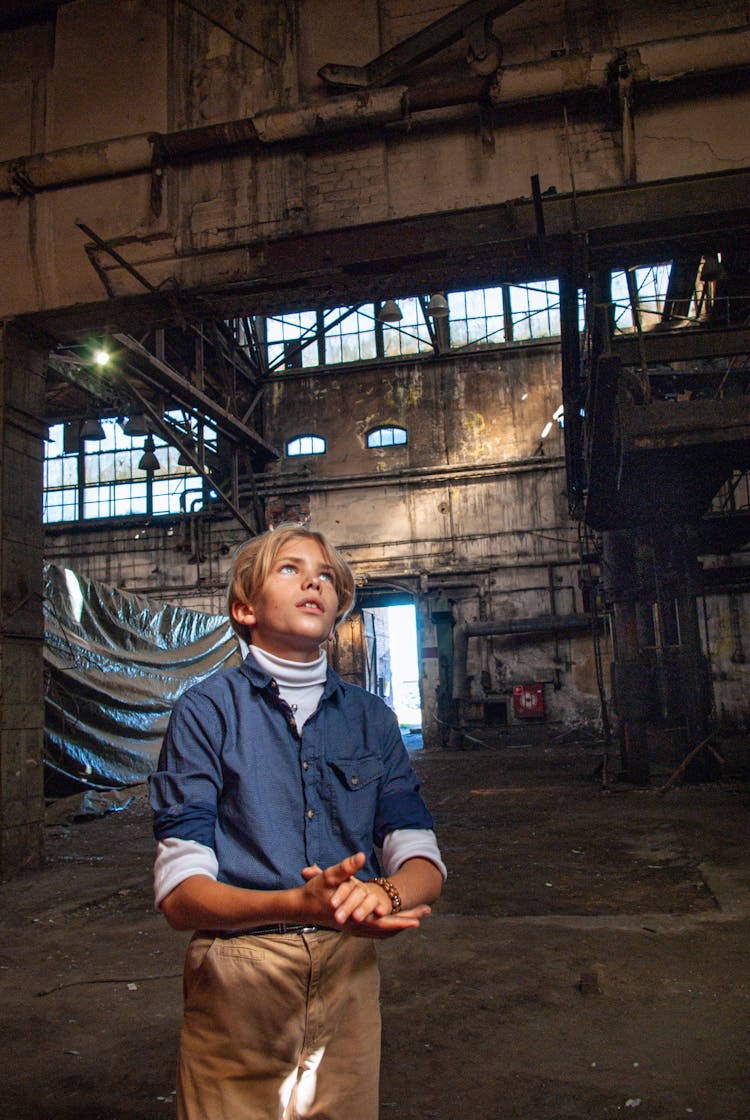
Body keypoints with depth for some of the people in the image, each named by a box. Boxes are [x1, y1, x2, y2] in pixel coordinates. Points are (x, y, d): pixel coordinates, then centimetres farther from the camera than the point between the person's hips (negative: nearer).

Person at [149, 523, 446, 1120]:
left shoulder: (371, 717, 6)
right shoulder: (206, 711, -6)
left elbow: (422, 861, 1)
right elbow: (179, 893, -13)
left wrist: (383, 892, -23)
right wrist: (297, 905, -30)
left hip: (349, 973, 3)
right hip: (236, 976, -3)